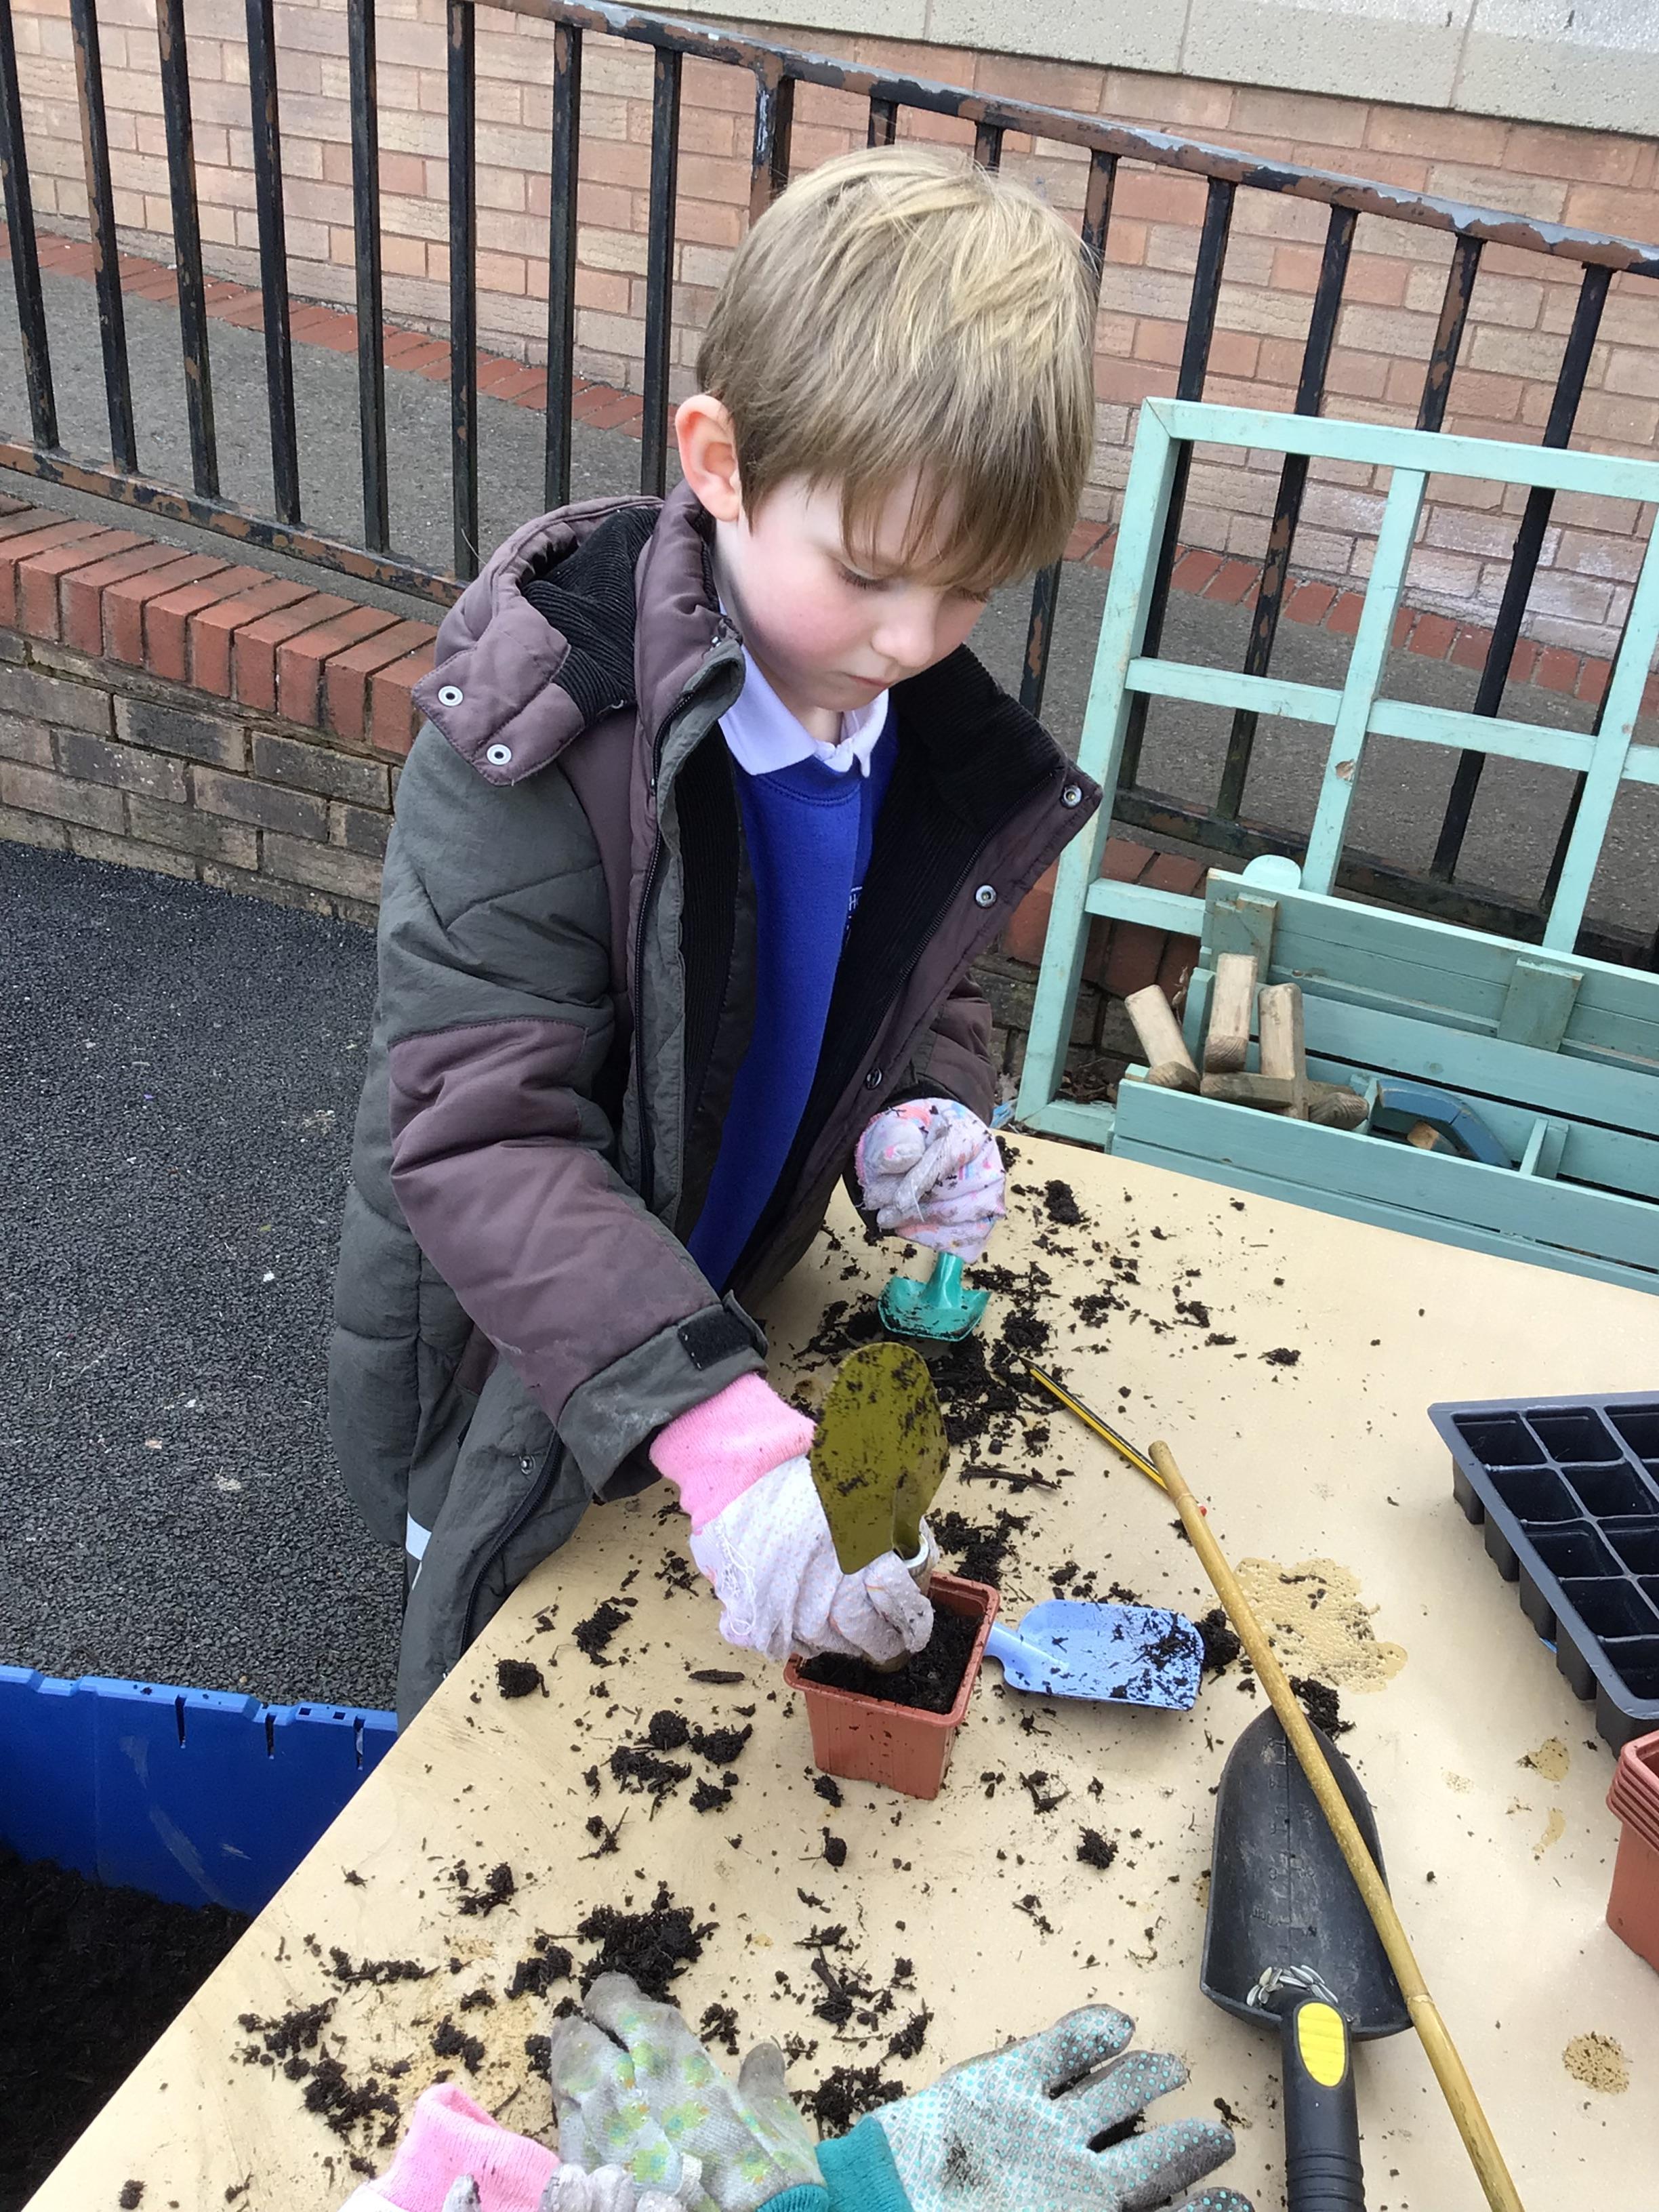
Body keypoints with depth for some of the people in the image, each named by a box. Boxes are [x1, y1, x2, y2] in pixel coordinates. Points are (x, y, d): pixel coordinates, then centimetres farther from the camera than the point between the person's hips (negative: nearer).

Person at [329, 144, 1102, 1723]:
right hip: (506, 1370, -4)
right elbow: (477, 1130, -34)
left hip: (725, 1314, 5)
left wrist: (925, 1113, -16)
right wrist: (708, 1419, -43)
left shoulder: (949, 752, -10)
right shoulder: (543, 726, -30)